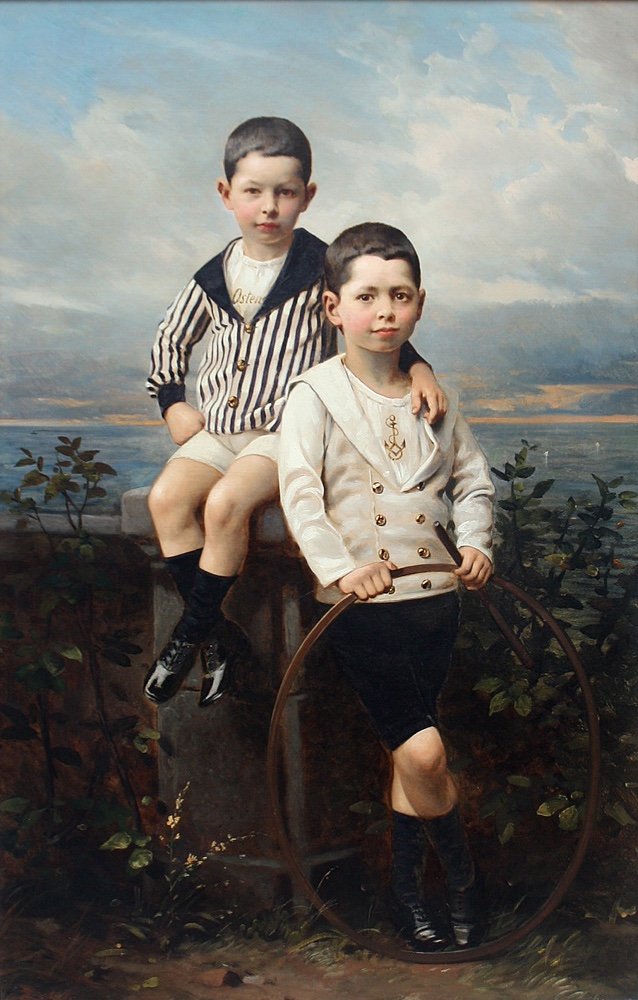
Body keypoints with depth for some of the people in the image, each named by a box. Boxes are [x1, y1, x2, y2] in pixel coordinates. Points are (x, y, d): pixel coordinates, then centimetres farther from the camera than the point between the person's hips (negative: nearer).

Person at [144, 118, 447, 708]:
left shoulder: (322, 268, -4)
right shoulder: (213, 277, 9)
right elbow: (171, 339, 23)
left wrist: (416, 366, -21)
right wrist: (172, 402, 11)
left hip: (289, 427, -5)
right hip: (217, 428, 5)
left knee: (226, 502, -29)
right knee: (167, 497, -19)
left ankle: (191, 635, -11)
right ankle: (220, 636, -11)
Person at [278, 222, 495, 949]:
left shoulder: (433, 394, 10)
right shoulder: (315, 394, -4)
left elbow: (472, 479, 14)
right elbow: (299, 493, -14)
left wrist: (476, 541, -4)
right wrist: (339, 568, -27)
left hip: (434, 596, 4)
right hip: (361, 606, -4)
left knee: (409, 749, 10)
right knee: (423, 748, -8)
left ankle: (405, 886, 28)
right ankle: (463, 874, 16)